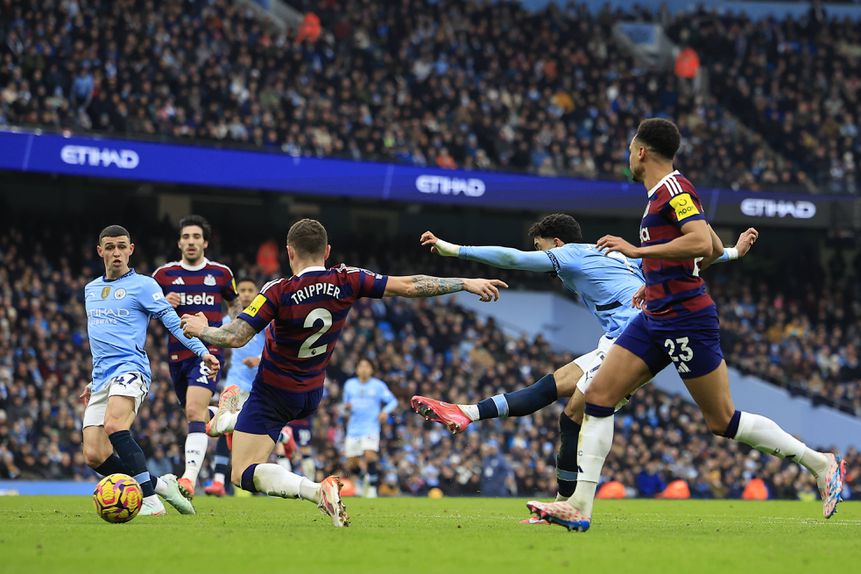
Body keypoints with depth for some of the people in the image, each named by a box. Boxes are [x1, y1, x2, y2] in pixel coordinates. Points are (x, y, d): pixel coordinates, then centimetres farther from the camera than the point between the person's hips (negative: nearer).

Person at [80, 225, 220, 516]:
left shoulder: (143, 285, 2)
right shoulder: (91, 289, 22)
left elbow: (173, 321, -7)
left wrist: (202, 351, -20)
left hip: (130, 369, -7)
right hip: (102, 379, 7)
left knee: (115, 427, -34)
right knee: (94, 456, -8)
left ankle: (150, 500, -29)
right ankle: (159, 484, 8)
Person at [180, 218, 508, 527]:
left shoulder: (278, 292, -26)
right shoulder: (346, 282, -15)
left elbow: (235, 338, -28)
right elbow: (408, 286, -13)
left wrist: (201, 330, -7)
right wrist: (467, 283, -6)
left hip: (273, 395, -6)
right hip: (311, 395, 6)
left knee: (244, 475, -11)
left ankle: (316, 490, -30)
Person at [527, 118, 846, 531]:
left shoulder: (673, 189, -12)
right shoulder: (662, 194, 17)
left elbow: (701, 242, -27)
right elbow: (714, 249, 26)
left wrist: (638, 251, -24)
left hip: (685, 320, -10)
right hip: (655, 319, 10)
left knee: (722, 420, -4)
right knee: (598, 395, 0)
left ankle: (821, 464, 9)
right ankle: (579, 506, -3)